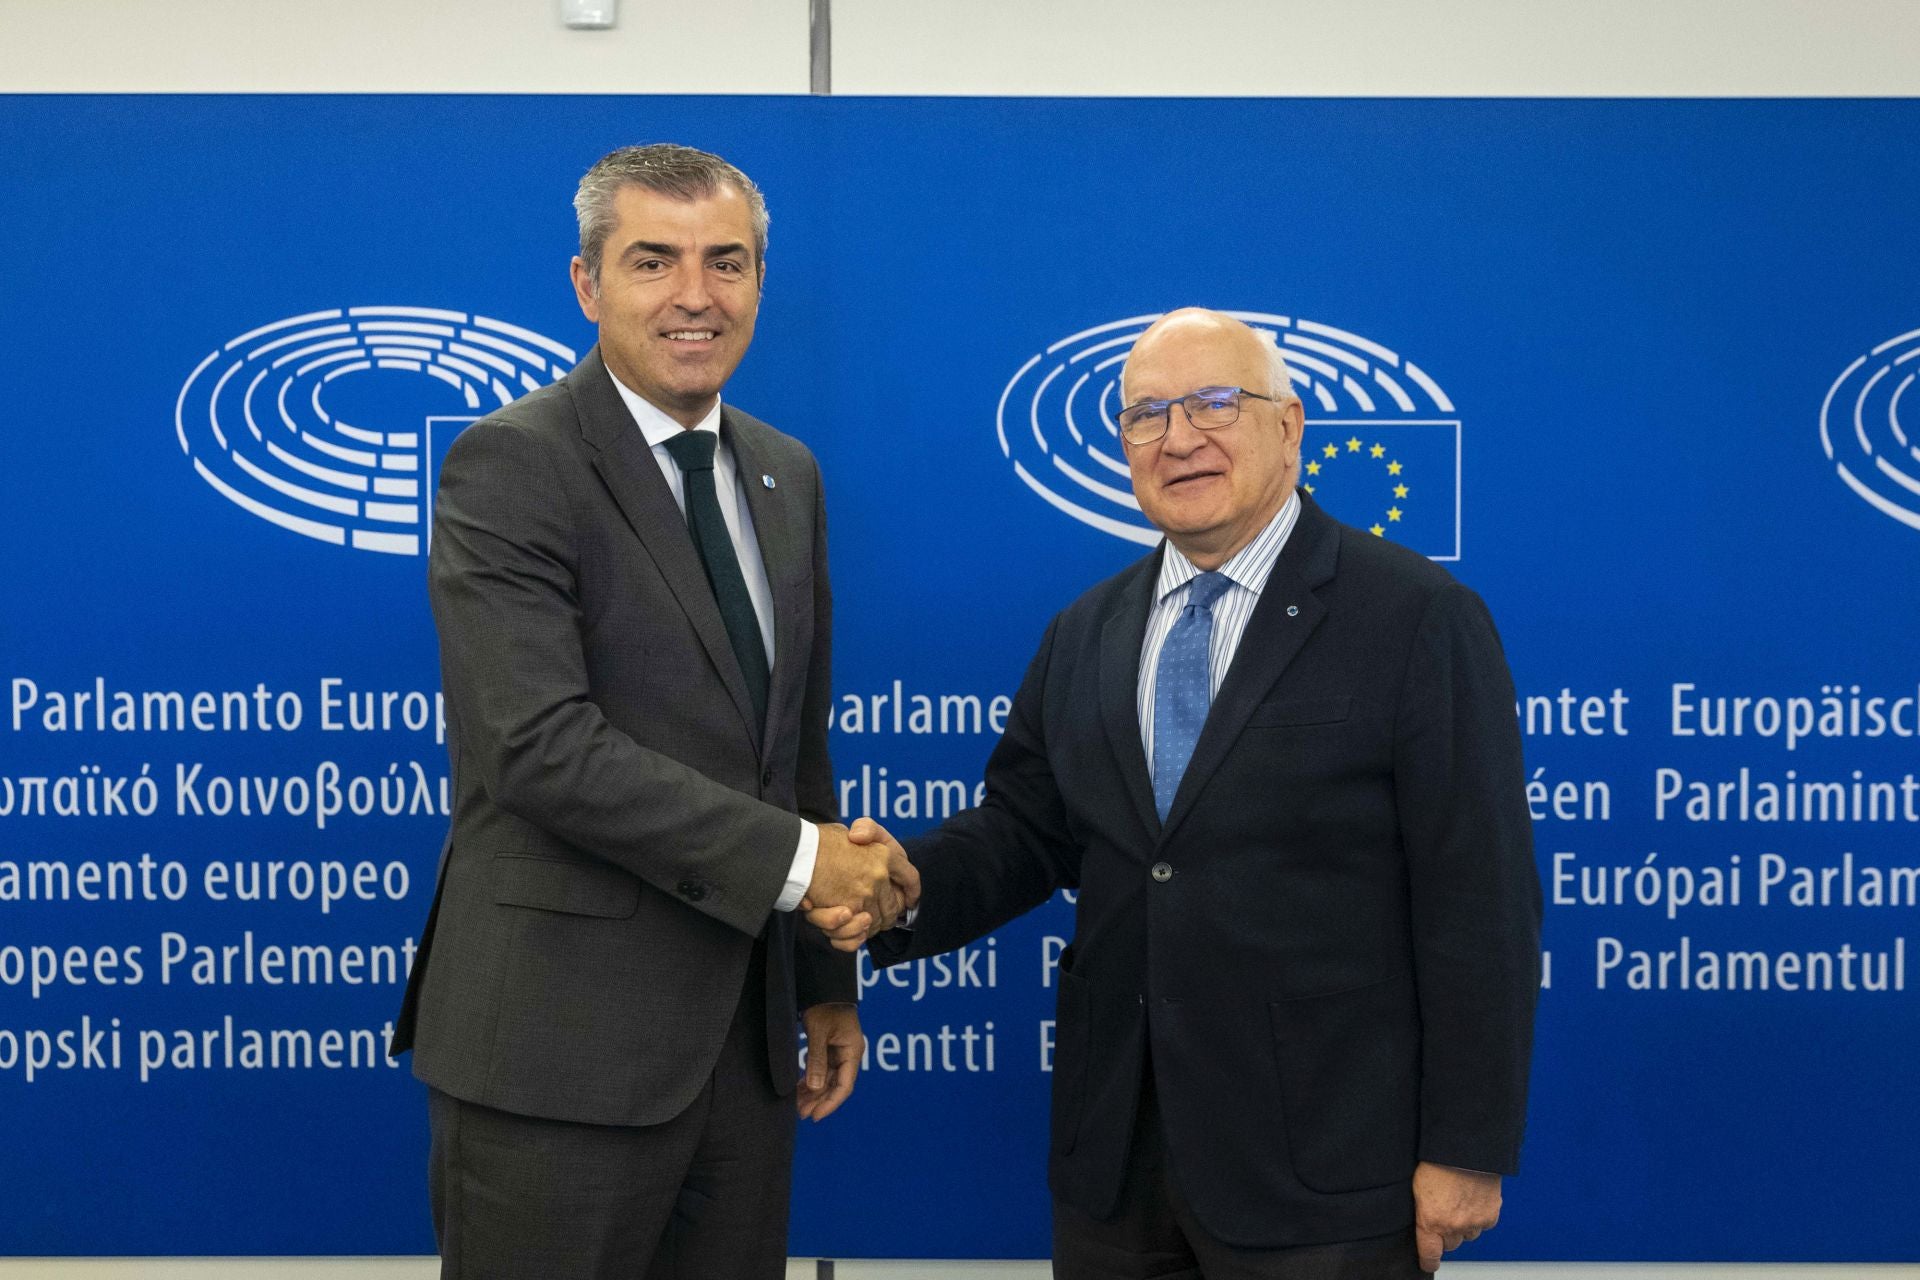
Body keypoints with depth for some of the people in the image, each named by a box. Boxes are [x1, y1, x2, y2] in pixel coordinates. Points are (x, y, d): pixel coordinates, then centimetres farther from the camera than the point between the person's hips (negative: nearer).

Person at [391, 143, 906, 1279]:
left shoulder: (788, 476, 12)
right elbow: (541, 745, -21)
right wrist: (793, 858, -18)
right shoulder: (510, 465, -10)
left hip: (743, 1032, 7)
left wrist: (827, 980, 17)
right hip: (561, 1039, -6)